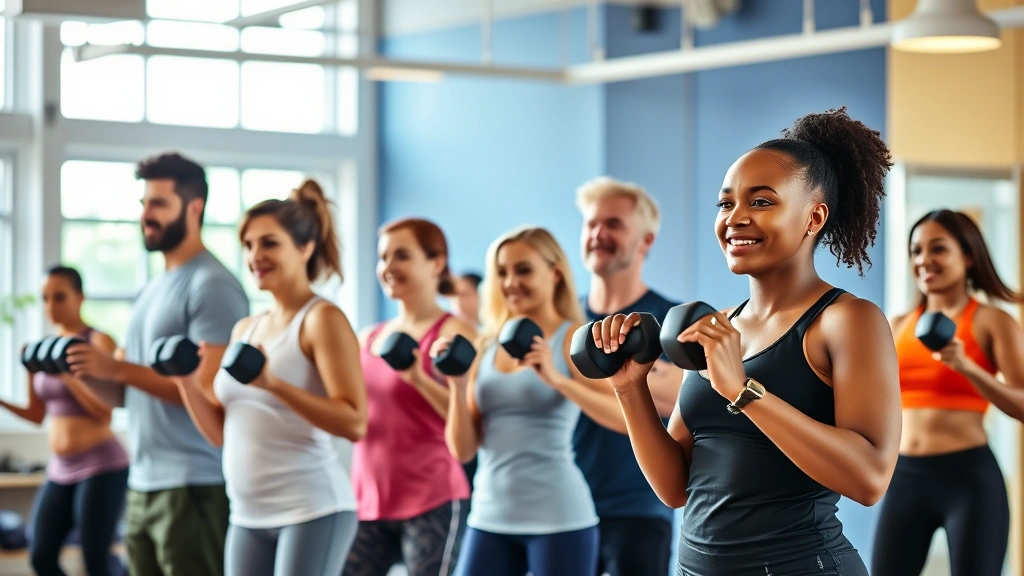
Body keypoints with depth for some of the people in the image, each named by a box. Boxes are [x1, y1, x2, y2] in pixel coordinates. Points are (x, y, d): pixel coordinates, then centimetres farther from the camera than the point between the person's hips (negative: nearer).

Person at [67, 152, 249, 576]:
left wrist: (118, 369, -23)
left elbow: (209, 392, -19)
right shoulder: (153, 290, 18)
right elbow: (127, 386, 20)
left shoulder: (212, 286, -10)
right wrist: (86, 366, 0)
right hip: (143, 483, 9)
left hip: (192, 488, -9)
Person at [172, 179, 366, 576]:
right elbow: (220, 432, 16)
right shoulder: (245, 329, 15)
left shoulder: (321, 319, -8)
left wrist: (272, 383, -26)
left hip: (312, 510, -8)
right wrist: (185, 381, 0)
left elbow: (355, 423, -18)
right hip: (248, 515, 8)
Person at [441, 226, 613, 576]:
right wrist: (458, 383, -6)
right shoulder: (487, 347, 11)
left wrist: (556, 379, -26)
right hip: (490, 518, 5)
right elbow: (463, 449, 8)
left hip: (558, 519, -5)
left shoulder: (574, 338, -2)